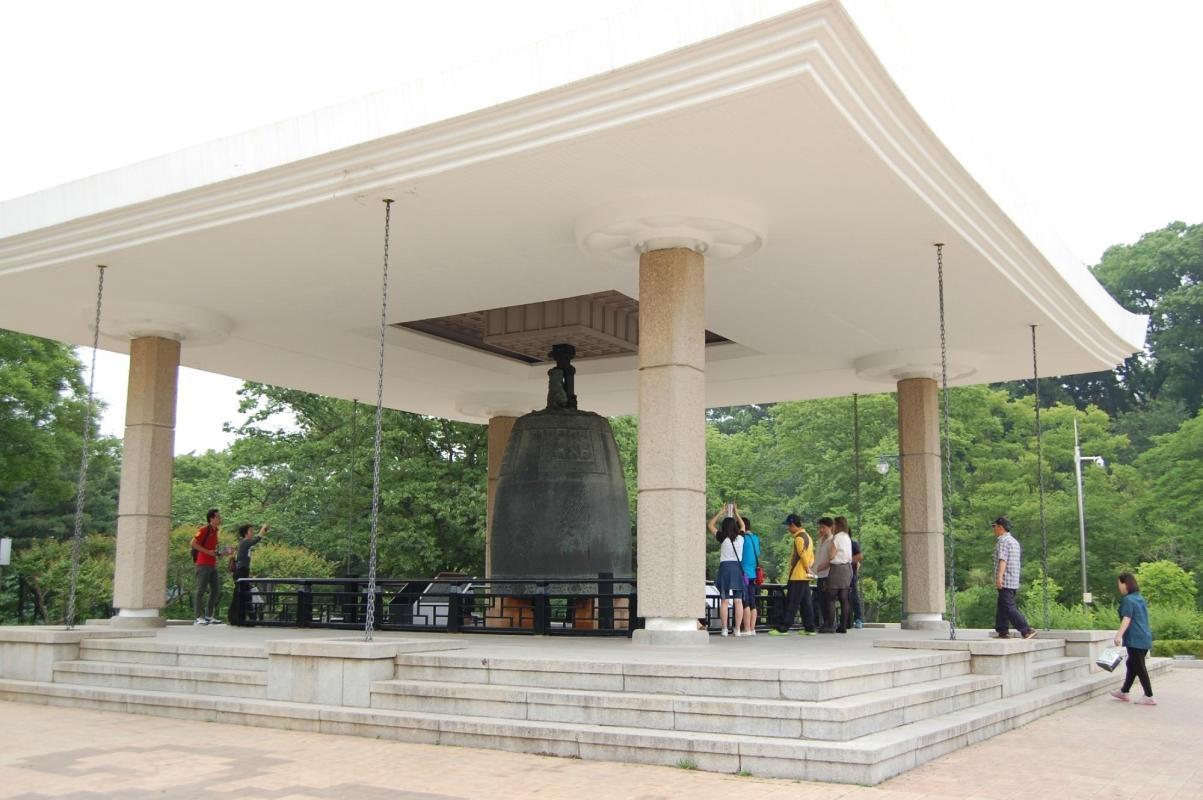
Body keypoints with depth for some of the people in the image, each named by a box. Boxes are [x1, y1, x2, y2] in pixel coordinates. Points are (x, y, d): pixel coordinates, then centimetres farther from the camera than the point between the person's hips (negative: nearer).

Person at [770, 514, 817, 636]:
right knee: (805, 603, 10)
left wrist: (807, 570, -10)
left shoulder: (799, 538, -14)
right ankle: (809, 628, 11)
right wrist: (808, 568, 11)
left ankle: (782, 628, -7)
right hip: (805, 576, 9)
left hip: (797, 576, -9)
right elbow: (811, 557, 18)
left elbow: (803, 556, -20)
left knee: (791, 604, -8)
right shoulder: (807, 536, 16)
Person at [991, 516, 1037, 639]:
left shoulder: (1002, 540, -10)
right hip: (1014, 581, 10)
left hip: (1005, 581, -10)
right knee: (1001, 607, 12)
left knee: (1009, 607, -11)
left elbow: (1003, 560, -22)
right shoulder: (1014, 541, 21)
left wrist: (999, 576, -30)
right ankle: (1003, 632, 11)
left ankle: (1026, 630, -15)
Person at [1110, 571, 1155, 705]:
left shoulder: (1128, 600, -13)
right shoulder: (1140, 598, 15)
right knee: (1132, 664, 17)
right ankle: (1124, 692, 26)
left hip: (1135, 639, -9)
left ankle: (1149, 697, 0)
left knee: (1139, 667, -3)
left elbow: (1126, 619, -24)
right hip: (1145, 638, 9)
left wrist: (1119, 634, -32)